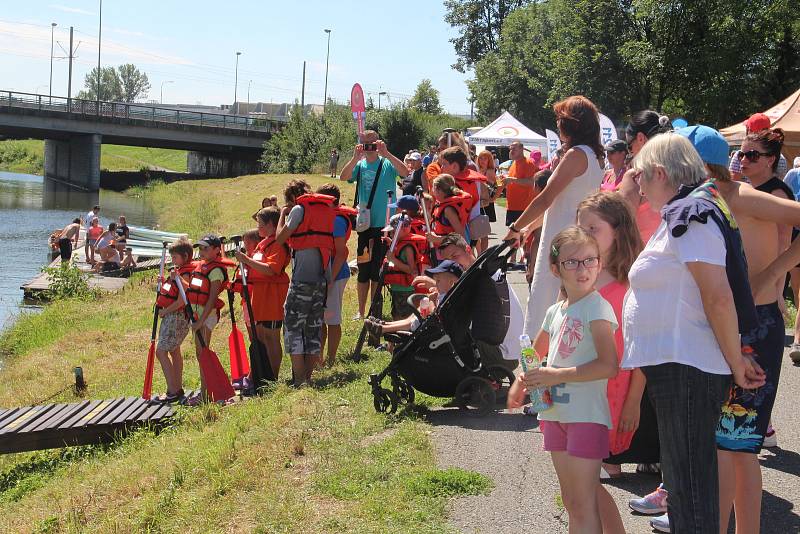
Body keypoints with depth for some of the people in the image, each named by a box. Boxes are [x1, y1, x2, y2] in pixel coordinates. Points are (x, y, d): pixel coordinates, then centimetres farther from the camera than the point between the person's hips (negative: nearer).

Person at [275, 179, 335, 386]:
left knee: (292, 326, -2)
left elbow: (280, 238, -3)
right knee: (314, 328, 11)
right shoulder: (328, 208, 16)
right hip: (323, 278, 7)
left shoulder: (300, 209, -5)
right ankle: (309, 377, 13)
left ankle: (299, 380, -9)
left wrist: (283, 215, 9)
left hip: (302, 278, -7)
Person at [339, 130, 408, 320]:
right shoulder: (359, 165, 5)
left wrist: (386, 153, -26)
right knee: (363, 270, 8)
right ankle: (361, 311, 16)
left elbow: (405, 172, -21)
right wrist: (356, 158, -24)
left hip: (385, 225, -2)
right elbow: (343, 177, -12)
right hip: (365, 224, 2)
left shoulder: (387, 164, -2)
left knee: (378, 270, 4)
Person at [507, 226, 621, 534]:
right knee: (572, 498, 16)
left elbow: (608, 366, -23)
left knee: (583, 503, -8)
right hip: (557, 413, 8)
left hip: (587, 414, -8)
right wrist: (522, 382, 13)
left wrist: (557, 376, -21)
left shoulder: (597, 308, -13)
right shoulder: (555, 312, 11)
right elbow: (536, 353, 29)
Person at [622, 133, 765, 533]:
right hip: (675, 366, 10)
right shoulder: (682, 214, 17)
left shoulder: (689, 216, -16)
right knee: (682, 475, 20)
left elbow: (719, 296, -23)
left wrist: (735, 360, -17)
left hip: (687, 371, -10)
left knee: (690, 488, -4)